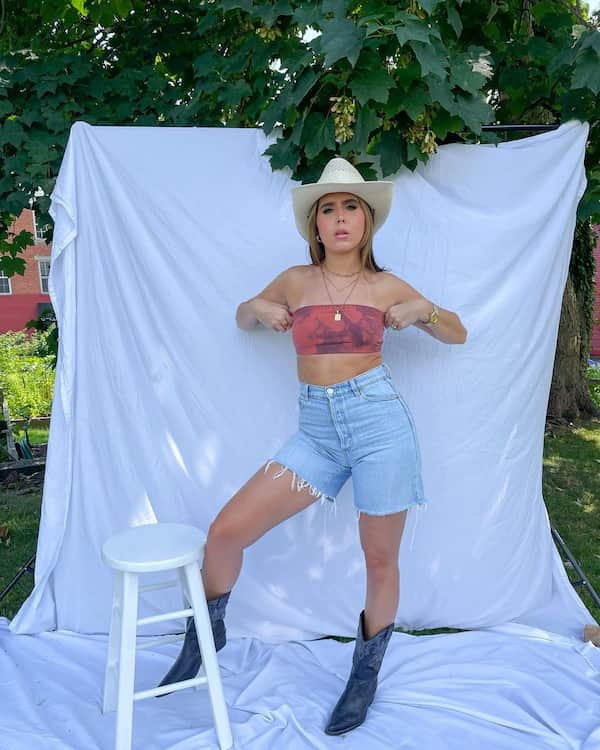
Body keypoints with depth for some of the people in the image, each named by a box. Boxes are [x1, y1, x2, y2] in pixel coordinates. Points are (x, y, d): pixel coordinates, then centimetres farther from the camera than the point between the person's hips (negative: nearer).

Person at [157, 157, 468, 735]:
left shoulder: (386, 287, 4)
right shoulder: (296, 281, 8)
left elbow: (458, 334, 14)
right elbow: (243, 318, 26)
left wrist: (423, 310, -6)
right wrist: (258, 307, 3)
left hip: (379, 420, -2)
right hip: (316, 431, 2)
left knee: (380, 559, 7)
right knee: (225, 531, -4)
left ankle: (364, 676, 32)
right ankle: (204, 636, 23)